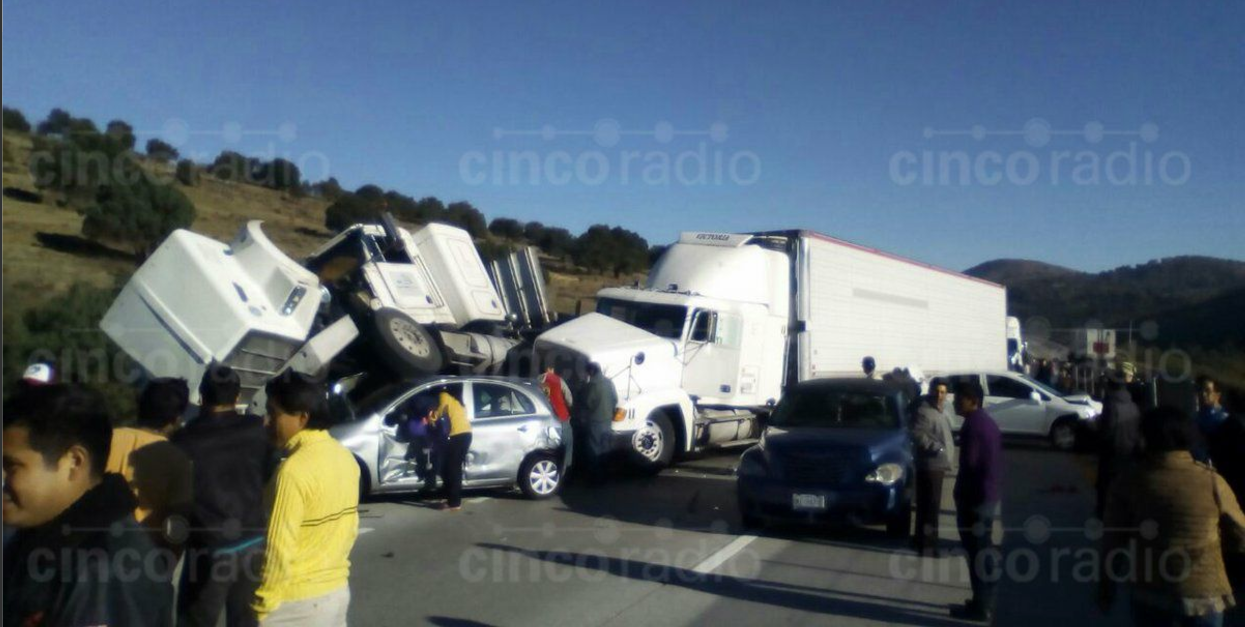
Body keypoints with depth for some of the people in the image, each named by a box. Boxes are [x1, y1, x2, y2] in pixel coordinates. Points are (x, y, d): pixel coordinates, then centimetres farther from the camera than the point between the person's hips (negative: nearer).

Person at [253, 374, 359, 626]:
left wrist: (264, 603, -11)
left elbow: (280, 546, -21)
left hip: (298, 599, -8)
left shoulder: (295, 469, -22)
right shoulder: (345, 457, 3)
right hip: (338, 589, 8)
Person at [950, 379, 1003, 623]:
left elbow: (969, 464, -20)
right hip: (989, 496, 10)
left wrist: (960, 494, -11)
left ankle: (980, 607, 2)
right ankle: (986, 603, 23)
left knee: (977, 553, -4)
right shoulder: (988, 422, 13)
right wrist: (990, 487, 19)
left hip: (974, 498, -10)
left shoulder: (972, 425, -17)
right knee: (985, 553, 15)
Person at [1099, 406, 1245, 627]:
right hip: (1202, 593, -1)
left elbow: (1113, 540, -3)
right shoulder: (1212, 481, -10)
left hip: (1149, 591, 1)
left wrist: (1106, 588, 8)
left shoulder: (1129, 482, -9)